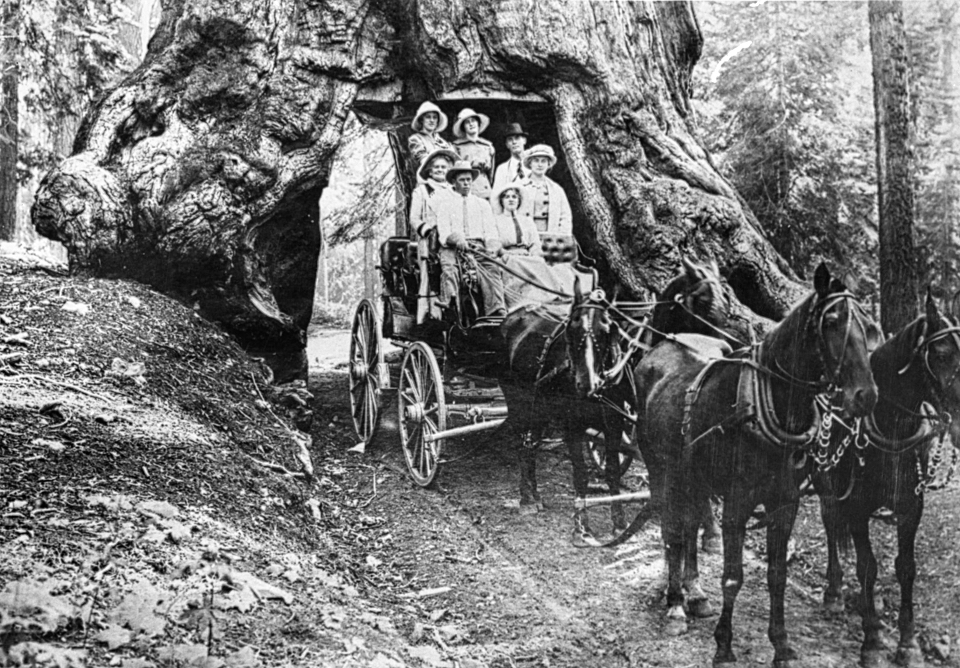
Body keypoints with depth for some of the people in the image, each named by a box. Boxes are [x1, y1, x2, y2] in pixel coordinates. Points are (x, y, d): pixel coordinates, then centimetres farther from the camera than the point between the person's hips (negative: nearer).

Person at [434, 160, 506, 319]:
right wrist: (457, 239, -20)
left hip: (479, 246, 1)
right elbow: (444, 232, 2)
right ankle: (447, 303, -52)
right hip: (452, 247, -1)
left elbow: (490, 230, 12)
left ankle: (496, 312, -42)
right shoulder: (445, 203, 16)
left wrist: (492, 246, -11)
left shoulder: (483, 204, 23)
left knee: (492, 267, -29)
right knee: (448, 266, -34)